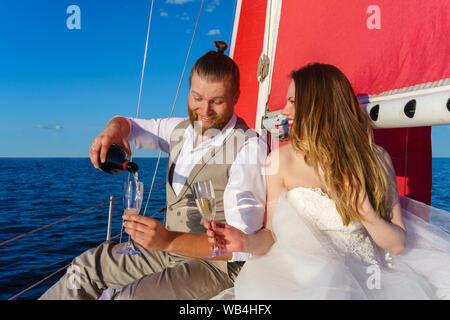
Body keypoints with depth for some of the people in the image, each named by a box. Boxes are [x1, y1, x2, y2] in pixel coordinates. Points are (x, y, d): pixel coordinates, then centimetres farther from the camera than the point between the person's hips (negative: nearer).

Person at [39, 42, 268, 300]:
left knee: (130, 296, -26)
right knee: (88, 264, 12)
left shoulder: (249, 148, -22)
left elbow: (244, 244, -28)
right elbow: (130, 125, 17)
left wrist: (169, 240, -41)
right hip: (170, 248, 7)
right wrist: (114, 129, -10)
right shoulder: (181, 129, 1)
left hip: (216, 263, -7)